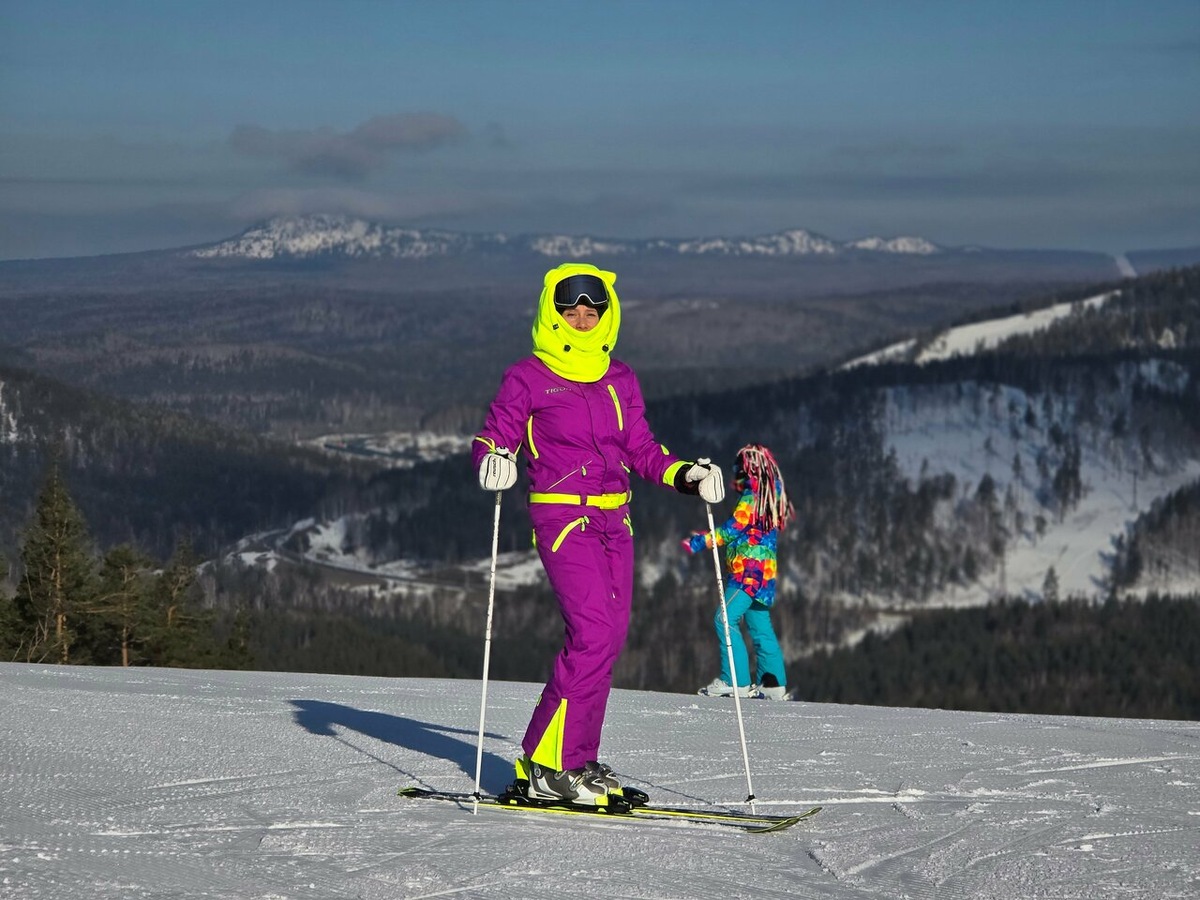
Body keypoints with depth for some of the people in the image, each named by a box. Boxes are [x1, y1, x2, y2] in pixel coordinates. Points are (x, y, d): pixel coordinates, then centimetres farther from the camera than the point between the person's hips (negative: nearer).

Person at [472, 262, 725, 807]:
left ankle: (576, 759, 14)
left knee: (611, 636, 3)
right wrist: (493, 463, -27)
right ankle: (545, 764, -10)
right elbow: (493, 438, -4)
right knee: (592, 634, -18)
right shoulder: (528, 378, -2)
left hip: (614, 520, 6)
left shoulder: (619, 379, 14)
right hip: (562, 517, -6)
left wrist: (686, 475, 0)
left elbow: (640, 449, 16)